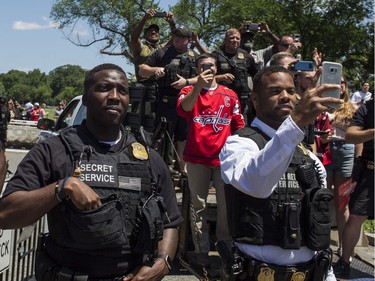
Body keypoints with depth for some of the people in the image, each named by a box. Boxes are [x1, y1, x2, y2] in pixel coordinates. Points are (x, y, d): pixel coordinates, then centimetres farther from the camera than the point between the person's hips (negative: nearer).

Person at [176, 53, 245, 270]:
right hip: (197, 158, -1)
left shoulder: (230, 94, 9)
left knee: (226, 205, 5)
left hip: (224, 158, 1)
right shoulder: (189, 91, 4)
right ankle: (202, 250, 12)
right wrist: (199, 86, -32)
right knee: (199, 205, 5)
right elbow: (183, 109, -19)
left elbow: (239, 125, 13)